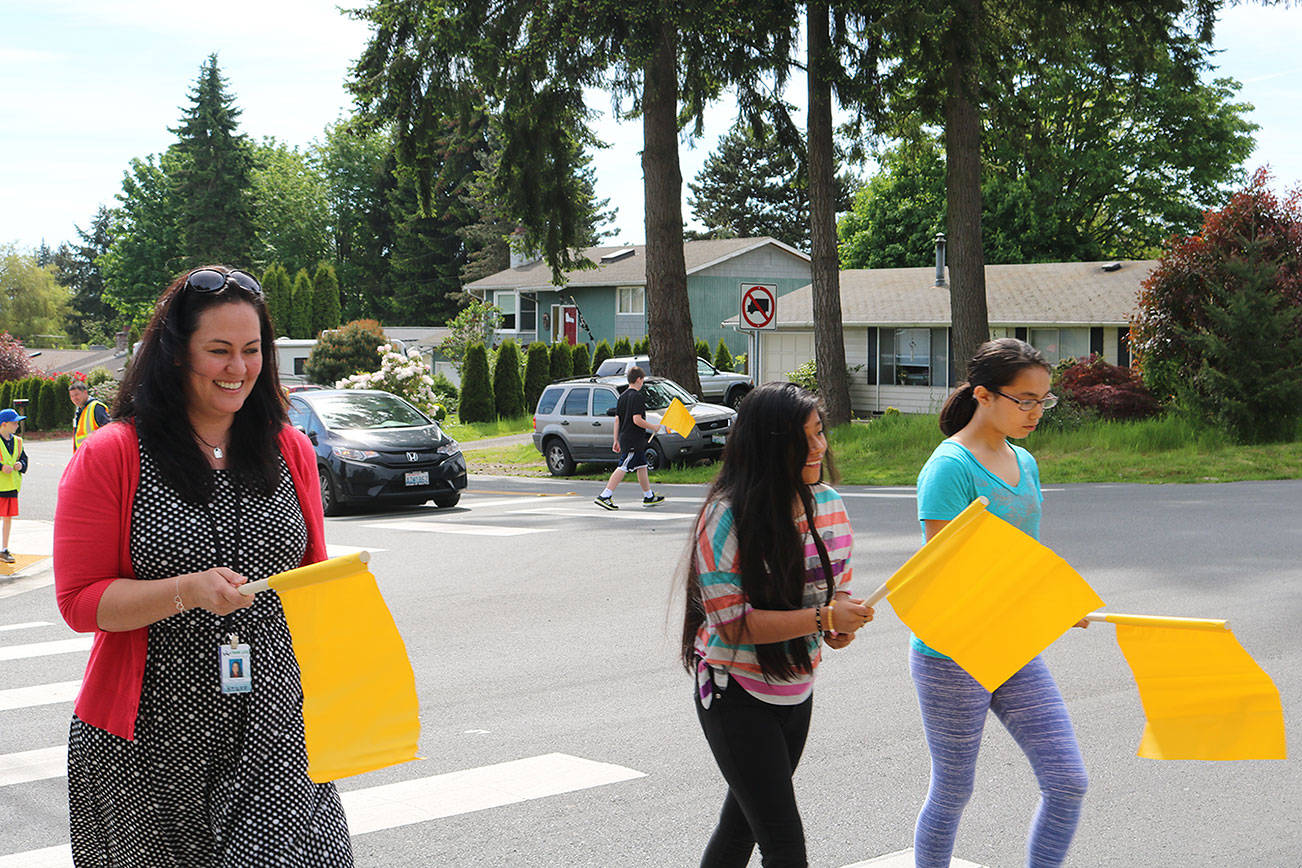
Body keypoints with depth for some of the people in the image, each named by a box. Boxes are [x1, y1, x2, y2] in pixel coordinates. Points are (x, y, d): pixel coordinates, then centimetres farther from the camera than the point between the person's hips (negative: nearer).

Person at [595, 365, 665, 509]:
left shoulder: (622, 397, 13)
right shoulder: (638, 396, -14)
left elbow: (617, 420, 14)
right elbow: (637, 420, -21)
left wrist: (616, 440, 16)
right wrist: (653, 427, -7)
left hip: (624, 437, 10)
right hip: (634, 439, -10)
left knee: (642, 466, 16)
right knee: (622, 467, -9)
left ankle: (649, 497, 23)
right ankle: (604, 496, -13)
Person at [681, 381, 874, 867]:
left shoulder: (828, 502, 1)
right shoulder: (729, 516, -20)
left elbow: (838, 583, 16)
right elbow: (733, 623, -23)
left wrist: (840, 625, -6)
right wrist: (821, 618, -29)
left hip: (797, 691, 7)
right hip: (736, 694, -7)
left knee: (743, 822, 20)